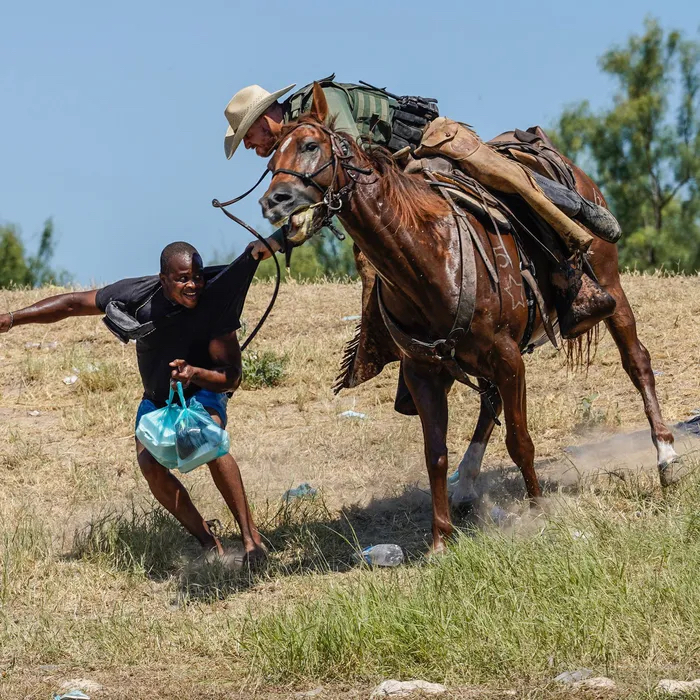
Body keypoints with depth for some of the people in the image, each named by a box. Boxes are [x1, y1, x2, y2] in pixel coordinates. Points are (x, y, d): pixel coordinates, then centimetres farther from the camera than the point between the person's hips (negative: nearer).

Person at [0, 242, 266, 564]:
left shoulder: (215, 304, -30)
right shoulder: (138, 295, -25)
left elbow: (231, 378, -26)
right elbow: (72, 304, -13)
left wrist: (194, 373, -47)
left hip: (203, 390, -3)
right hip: (157, 398, 3)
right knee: (150, 463, -23)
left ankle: (251, 536, -26)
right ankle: (210, 544, -11)